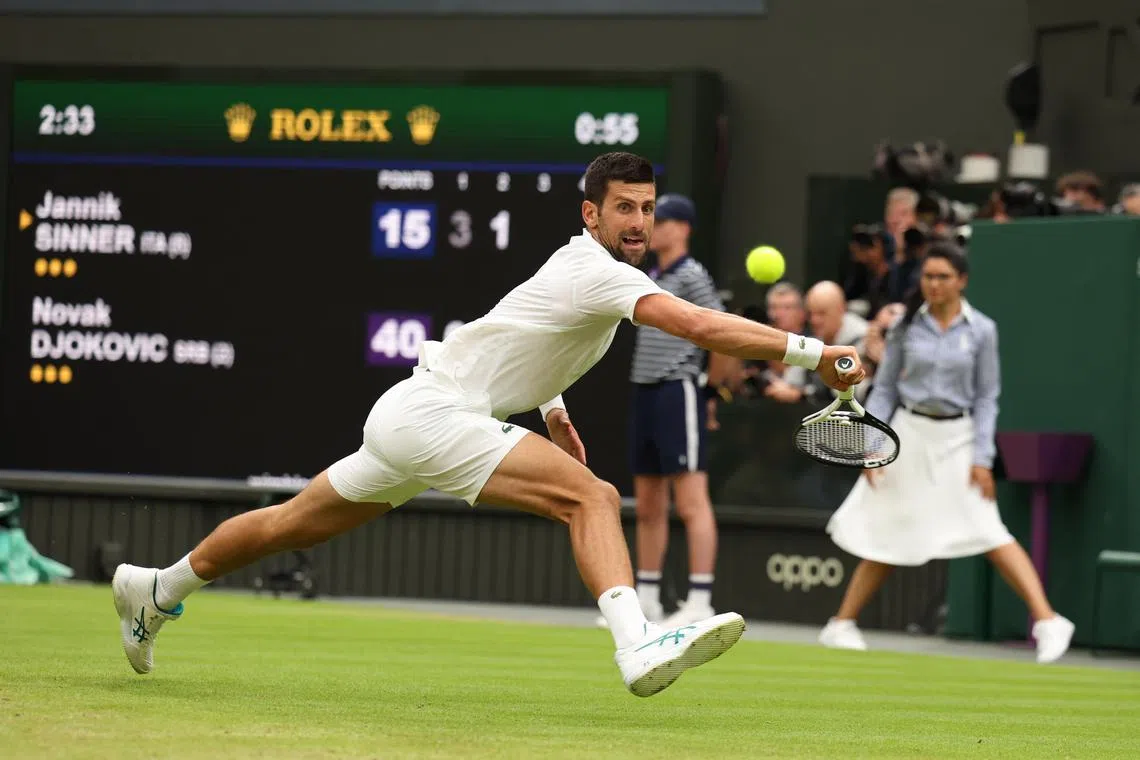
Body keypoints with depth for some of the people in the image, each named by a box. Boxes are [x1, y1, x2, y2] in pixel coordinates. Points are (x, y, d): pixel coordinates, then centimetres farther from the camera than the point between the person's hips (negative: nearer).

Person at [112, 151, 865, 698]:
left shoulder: (578, 264, 13)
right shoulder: (598, 273, -18)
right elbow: (701, 326, -31)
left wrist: (552, 409, 25)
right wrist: (813, 351, -33)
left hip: (408, 416, 10)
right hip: (430, 413, -10)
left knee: (294, 525, 22)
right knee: (591, 495, -25)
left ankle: (155, 590, 36)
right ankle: (638, 647, -42)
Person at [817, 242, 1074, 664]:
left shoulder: (981, 330, -1)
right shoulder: (906, 327, 1)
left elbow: (987, 398, 2)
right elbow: (884, 388, 7)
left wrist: (983, 458, -6)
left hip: (957, 438, -1)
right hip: (908, 433, 1)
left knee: (988, 531, -15)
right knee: (886, 537, 6)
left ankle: (1047, 621, -17)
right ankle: (842, 625, 18)